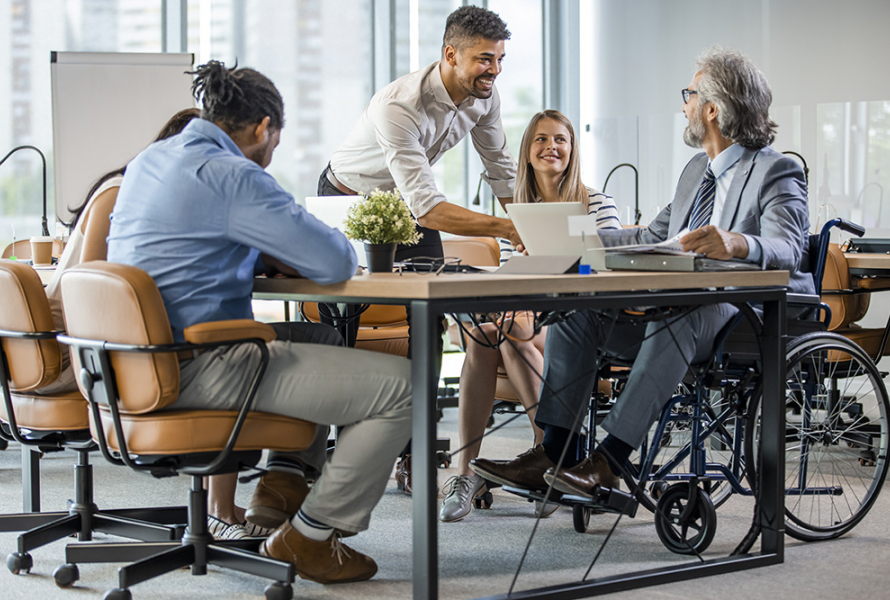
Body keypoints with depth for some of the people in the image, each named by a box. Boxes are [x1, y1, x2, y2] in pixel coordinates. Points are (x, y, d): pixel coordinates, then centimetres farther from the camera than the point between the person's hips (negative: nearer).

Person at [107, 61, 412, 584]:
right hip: (199, 372, -10)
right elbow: (336, 263, -17)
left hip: (146, 361, 11)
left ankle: (285, 479, 25)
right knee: (402, 384, -10)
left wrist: (267, 258, 12)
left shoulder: (149, 161, 13)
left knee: (320, 337, 32)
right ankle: (310, 535, 2)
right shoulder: (232, 176, -16)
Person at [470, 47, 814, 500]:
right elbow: (652, 238, 24)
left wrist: (737, 243, -48)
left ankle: (609, 461, -39)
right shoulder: (696, 171, 21)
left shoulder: (777, 173, -8)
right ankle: (554, 452, -15)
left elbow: (789, 250, -26)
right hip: (676, 313, 9)